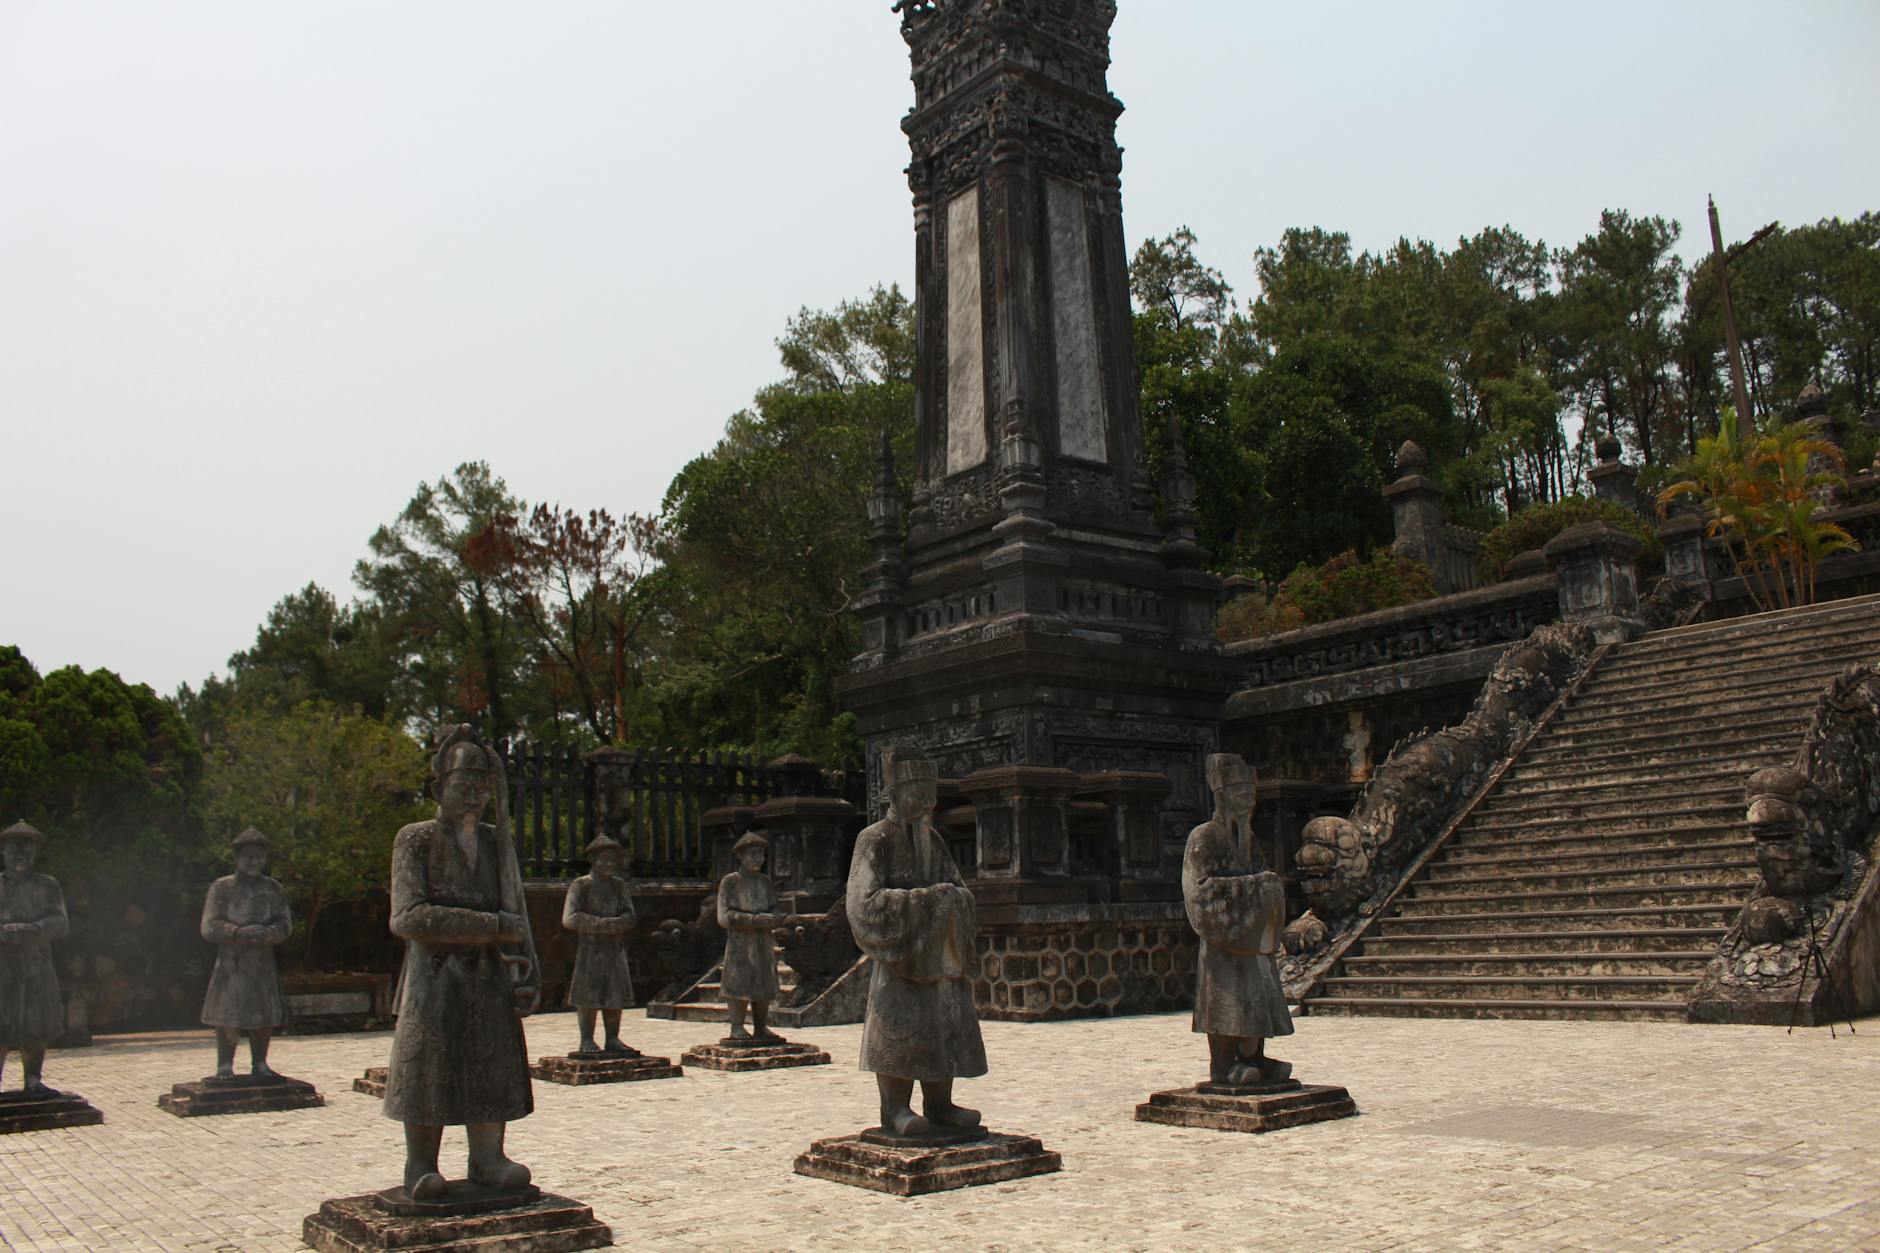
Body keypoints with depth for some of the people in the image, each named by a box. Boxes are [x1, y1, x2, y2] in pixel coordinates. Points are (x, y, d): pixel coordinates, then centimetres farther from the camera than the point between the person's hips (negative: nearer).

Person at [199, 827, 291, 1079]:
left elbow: (285, 922, 3)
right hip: (231, 963, -3)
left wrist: (269, 933, -19)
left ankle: (259, 1065, 17)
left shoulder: (272, 889, 10)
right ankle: (224, 1067, 5)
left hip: (263, 962, 3)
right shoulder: (221, 888, 1)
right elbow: (209, 926, -6)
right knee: (228, 1018, -6)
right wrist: (240, 932, -21)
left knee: (266, 1016, 5)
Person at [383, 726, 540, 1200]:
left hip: (490, 978, 4)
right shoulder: (415, 840, 0)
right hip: (433, 977, -4)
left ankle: (487, 1159, 7)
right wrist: (491, 927, -14)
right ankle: (420, 1168, 5)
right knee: (427, 1069, -3)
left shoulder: (496, 841, 15)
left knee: (492, 1067, 0)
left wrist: (528, 974, 3)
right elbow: (408, 917, -12)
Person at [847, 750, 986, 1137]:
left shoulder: (933, 841, 12)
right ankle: (895, 1109, 4)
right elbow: (865, 904, -18)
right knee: (900, 1030, -7)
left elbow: (962, 891, 13)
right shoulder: (875, 840, -9)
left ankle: (938, 1105, 16)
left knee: (946, 1029, 7)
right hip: (899, 953, -7)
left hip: (940, 952, 7)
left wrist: (954, 897, -12)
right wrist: (926, 900, -21)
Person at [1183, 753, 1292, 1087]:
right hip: (1223, 935, -8)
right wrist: (1253, 883, -21)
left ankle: (1254, 1059, 15)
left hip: (1252, 932, 8)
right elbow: (1202, 885, -19)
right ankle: (1222, 1065, -3)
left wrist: (1270, 885, 0)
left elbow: (1261, 874, 25)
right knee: (1227, 1000, -8)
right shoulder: (1204, 837, -9)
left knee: (1258, 997, 8)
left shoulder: (1247, 838, 17)